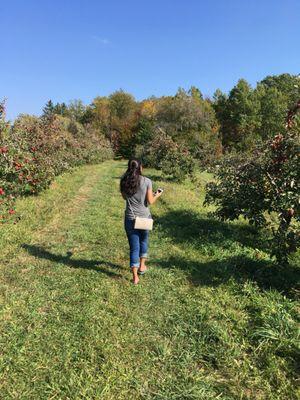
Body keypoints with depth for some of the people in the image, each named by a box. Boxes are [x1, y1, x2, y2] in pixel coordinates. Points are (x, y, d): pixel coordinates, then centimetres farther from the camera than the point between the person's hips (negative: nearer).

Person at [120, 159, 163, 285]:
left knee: (134, 247, 9)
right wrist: (157, 195, 11)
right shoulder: (147, 181, -11)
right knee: (143, 241, 26)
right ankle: (142, 266, 38)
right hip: (144, 217, -1)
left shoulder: (124, 181, -3)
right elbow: (150, 201, -8)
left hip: (130, 218, 1)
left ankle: (135, 277, 11)